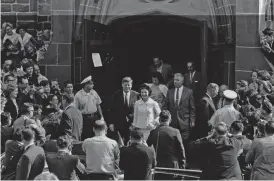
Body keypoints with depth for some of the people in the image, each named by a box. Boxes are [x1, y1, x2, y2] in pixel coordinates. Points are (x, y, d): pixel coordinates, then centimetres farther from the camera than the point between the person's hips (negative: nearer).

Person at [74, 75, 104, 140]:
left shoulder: (94, 92, 4)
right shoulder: (78, 95, -9)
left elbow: (98, 105, 11)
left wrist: (101, 117, 7)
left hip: (95, 117, 4)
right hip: (85, 119, -4)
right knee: (85, 138, -1)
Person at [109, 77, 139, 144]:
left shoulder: (136, 95, 0)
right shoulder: (116, 95, 1)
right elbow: (112, 110, 1)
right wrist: (111, 123, -4)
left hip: (132, 124, 0)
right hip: (119, 124, 0)